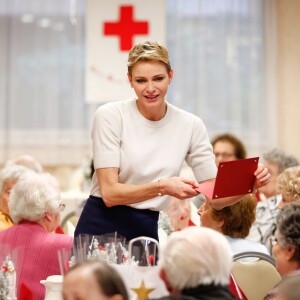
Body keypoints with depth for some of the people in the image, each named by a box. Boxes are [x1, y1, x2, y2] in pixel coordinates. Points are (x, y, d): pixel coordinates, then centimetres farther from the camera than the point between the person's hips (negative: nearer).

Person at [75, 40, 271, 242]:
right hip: (101, 228, -2)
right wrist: (162, 187, -29)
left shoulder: (191, 126, -1)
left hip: (146, 231, 2)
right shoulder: (110, 116, -10)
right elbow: (109, 192, -15)